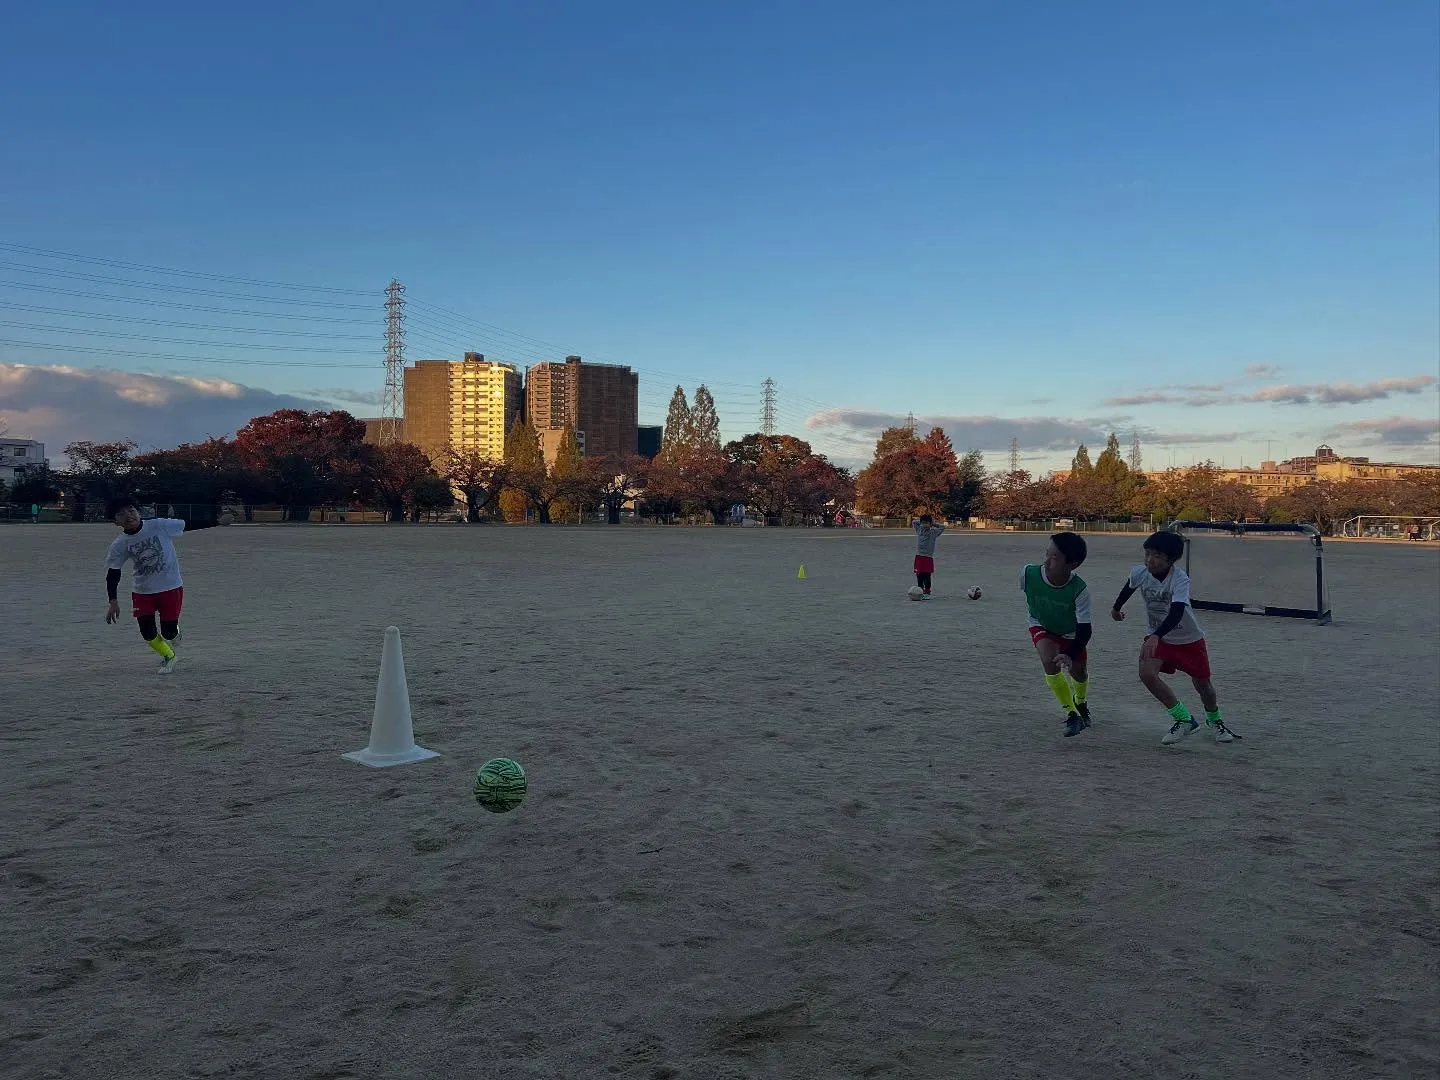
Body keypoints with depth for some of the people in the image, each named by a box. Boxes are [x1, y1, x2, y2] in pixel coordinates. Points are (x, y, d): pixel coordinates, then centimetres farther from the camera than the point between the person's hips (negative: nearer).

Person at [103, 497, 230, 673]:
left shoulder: (159, 525, -13)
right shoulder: (120, 544, -8)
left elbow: (188, 526, -4)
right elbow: (113, 573, -1)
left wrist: (218, 522, -1)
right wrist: (113, 602, -7)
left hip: (171, 587, -2)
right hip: (142, 592, 2)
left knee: (168, 633, 0)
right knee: (147, 633, -1)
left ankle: (174, 634, 40)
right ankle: (168, 656, 29)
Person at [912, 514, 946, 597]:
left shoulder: (933, 532, 1)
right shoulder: (919, 530, 9)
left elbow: (943, 527, -2)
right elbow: (914, 522, 22)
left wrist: (933, 524, 4)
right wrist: (922, 522, 13)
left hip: (928, 557, -3)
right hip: (919, 556, 3)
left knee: (927, 576, -4)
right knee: (919, 576, 4)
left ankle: (927, 592, 1)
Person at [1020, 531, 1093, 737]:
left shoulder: (1079, 589, -37)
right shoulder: (1028, 573, -32)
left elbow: (1084, 629, -34)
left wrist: (1070, 655, -48)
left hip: (1071, 632, 0)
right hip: (1042, 627, 0)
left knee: (1078, 670, 11)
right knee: (1050, 661, -24)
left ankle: (1081, 702, 48)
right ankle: (1072, 713, -9)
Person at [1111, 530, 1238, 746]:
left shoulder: (1180, 579, -31)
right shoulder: (1139, 573, -17)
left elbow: (1177, 613, -44)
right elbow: (1129, 588, 7)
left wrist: (1156, 636, -59)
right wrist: (1117, 607, 25)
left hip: (1189, 638, -3)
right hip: (1156, 636, 3)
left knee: (1202, 684, 9)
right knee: (1146, 673, -19)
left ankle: (1214, 720, 42)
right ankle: (1184, 719, -1)